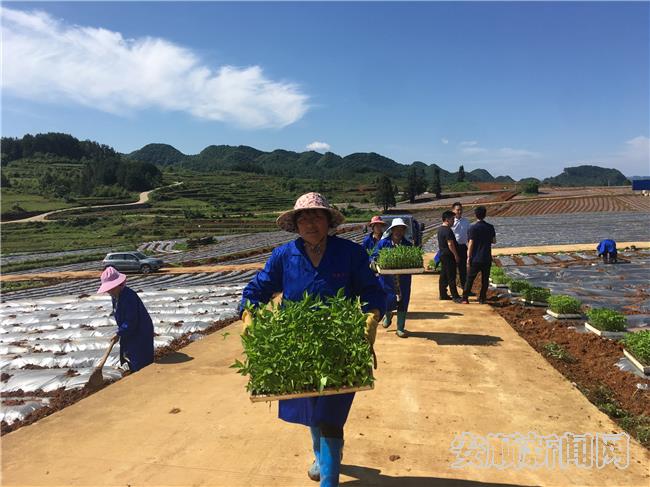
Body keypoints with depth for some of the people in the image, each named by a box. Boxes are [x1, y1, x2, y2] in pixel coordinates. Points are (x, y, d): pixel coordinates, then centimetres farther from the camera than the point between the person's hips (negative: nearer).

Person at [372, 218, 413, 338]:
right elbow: (374, 256, 1)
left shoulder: (408, 245, 4)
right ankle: (388, 314, 35)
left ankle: (400, 328, 20)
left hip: (403, 279, 2)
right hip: (387, 278, -2)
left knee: (403, 303, 4)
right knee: (390, 301, -4)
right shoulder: (383, 243, -2)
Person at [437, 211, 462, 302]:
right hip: (449, 256, -10)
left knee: (443, 276, 13)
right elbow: (450, 244, -21)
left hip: (443, 254, 10)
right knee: (451, 277, -7)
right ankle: (455, 296, -5)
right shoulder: (448, 230, -17)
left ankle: (443, 294, 18)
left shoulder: (440, 229, 14)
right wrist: (456, 255, -16)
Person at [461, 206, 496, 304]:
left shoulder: (473, 228, -11)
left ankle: (465, 298, 6)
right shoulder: (490, 227, 1)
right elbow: (494, 241, 10)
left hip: (475, 259, -3)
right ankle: (482, 299, 14)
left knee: (470, 279, 5)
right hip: (486, 258, 3)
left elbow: (471, 244, -12)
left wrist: (468, 258, -7)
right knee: (485, 279, 11)